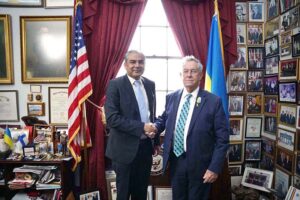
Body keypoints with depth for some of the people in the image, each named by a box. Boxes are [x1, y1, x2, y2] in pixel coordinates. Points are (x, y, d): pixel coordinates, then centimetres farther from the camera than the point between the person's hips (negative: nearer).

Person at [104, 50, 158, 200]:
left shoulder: (150, 85, 6)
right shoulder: (115, 85, -11)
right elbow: (112, 118, -20)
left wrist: (155, 140, 4)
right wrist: (141, 127, -23)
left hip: (146, 146, 5)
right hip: (126, 148, -5)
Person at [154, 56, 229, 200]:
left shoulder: (213, 101, -11)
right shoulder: (171, 97, 2)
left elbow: (222, 138, -9)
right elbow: (164, 118, 18)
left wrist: (215, 167, -12)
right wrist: (155, 126, -4)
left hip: (199, 164, -3)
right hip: (175, 161, 4)